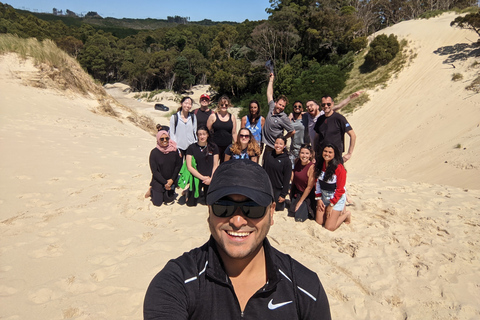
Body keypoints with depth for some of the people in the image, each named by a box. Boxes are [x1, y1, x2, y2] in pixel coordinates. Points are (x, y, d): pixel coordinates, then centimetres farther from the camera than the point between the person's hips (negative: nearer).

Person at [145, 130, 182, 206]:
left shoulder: (174, 150, -9)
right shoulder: (154, 152, -16)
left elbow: (178, 166, -3)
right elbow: (154, 171, -14)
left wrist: (172, 179, -14)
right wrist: (165, 182, -19)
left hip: (171, 181, 3)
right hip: (158, 182, -2)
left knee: (169, 200, 16)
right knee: (157, 203, 8)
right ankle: (151, 191, 34)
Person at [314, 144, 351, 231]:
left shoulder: (339, 168, -20)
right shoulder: (320, 165, -1)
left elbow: (340, 189, -17)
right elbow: (318, 183, 6)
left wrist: (331, 205, -12)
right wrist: (318, 199, 1)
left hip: (337, 199, -6)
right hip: (324, 197, 6)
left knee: (329, 227, -7)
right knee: (319, 222, 8)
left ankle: (346, 214, 18)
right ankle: (336, 212, 29)